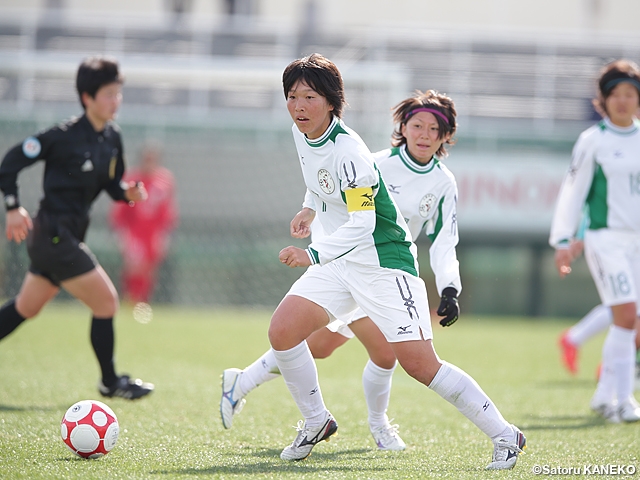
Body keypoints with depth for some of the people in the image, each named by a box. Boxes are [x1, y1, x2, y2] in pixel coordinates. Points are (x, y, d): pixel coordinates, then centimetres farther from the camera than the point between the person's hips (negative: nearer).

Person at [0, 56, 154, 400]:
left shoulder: (112, 139, 6)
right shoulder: (64, 136, -17)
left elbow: (111, 184, 15)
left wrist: (128, 192, -6)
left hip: (68, 236, 9)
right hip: (54, 235, -9)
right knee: (106, 301, -4)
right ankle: (110, 382, 10)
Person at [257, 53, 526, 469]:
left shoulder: (348, 151, -23)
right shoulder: (303, 134, 2)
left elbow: (362, 223, -31)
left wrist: (313, 253, -41)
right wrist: (310, 207, 21)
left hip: (385, 261, -8)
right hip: (339, 262, 8)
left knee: (419, 364, -13)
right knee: (282, 331, -9)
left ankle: (504, 435, -2)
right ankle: (317, 420, 11)